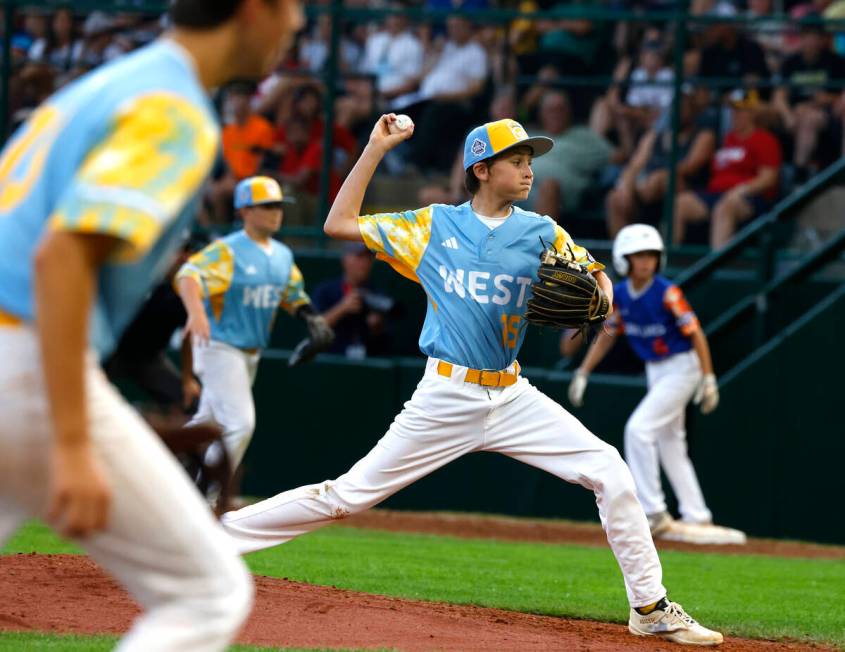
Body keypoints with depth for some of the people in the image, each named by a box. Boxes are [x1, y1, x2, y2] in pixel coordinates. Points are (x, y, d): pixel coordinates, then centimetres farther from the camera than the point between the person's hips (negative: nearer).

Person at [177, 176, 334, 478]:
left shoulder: (283, 255, 10)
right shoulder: (226, 250, -15)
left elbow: (294, 295, 24)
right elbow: (189, 275, -29)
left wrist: (312, 318, 2)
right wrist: (195, 312, -49)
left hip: (251, 353, 8)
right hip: (220, 348, -8)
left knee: (210, 424, 17)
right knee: (240, 422, -16)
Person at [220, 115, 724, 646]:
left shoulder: (542, 233, 6)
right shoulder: (432, 226, 2)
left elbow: (599, 279, 9)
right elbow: (339, 224, 4)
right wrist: (376, 150, 1)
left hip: (513, 398, 2)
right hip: (445, 399, -2)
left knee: (609, 472, -12)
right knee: (347, 496, -4)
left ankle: (652, 610, -4)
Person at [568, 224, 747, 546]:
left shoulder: (667, 293, -20)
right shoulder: (619, 295, -1)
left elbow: (695, 334, -16)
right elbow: (607, 335, 11)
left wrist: (708, 379, -18)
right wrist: (583, 373, 6)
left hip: (681, 368, -7)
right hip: (655, 371, 7)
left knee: (639, 429, -17)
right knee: (670, 444, 10)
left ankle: (654, 515, -14)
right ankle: (697, 519, 17)